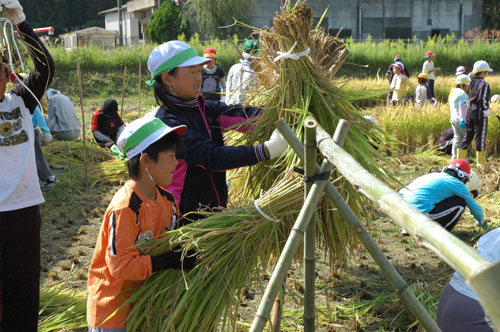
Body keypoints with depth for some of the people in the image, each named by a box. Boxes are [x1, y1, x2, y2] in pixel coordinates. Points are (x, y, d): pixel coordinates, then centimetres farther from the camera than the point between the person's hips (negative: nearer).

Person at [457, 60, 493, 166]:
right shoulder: (484, 84, -13)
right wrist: (487, 110, -10)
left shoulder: (472, 81, 6)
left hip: (470, 111, 7)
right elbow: (483, 99, -20)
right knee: (480, 137, 1)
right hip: (480, 113, -7)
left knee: (468, 135, 14)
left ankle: (460, 158, 15)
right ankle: (481, 162, 7)